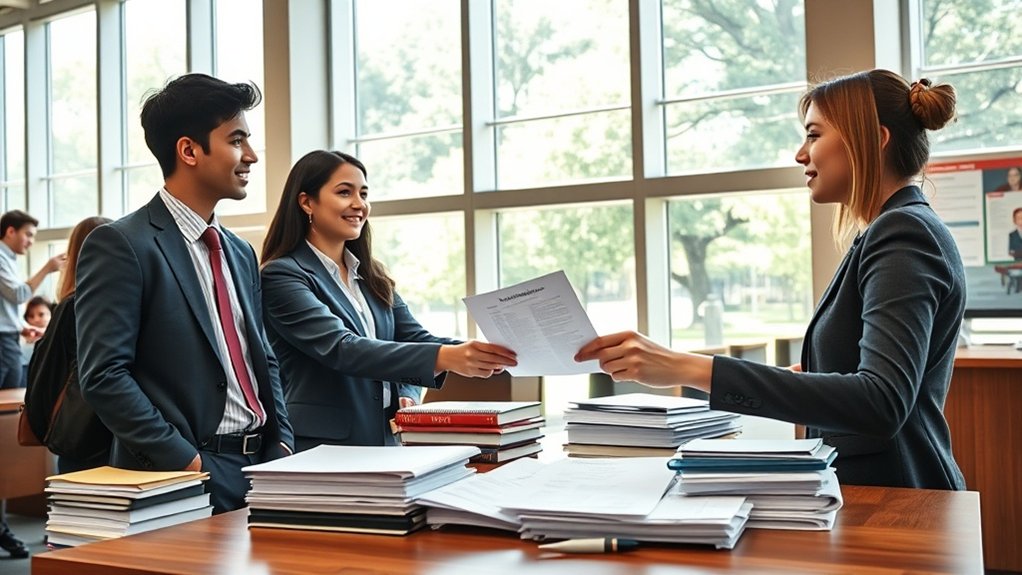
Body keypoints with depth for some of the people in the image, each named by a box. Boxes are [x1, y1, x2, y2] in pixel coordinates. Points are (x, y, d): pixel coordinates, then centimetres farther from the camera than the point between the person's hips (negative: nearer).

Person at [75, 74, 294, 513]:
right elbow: (103, 375, -15)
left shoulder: (240, 253, 14)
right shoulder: (120, 245, -9)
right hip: (187, 477, -6)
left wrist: (282, 443, 5)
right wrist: (186, 461, -18)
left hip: (263, 466, 7)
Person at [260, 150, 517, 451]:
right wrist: (444, 357, -35)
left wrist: (408, 394, -14)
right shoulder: (282, 276, -11)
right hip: (320, 449, -6)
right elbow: (341, 349, -24)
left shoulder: (370, 275, 11)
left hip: (385, 441, 6)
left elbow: (414, 339, 8)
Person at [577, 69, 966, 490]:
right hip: (874, 492, 9)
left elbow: (883, 403, -30)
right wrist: (809, 379, 15)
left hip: (892, 501, -9)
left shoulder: (903, 233, -14)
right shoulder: (901, 229, 16)